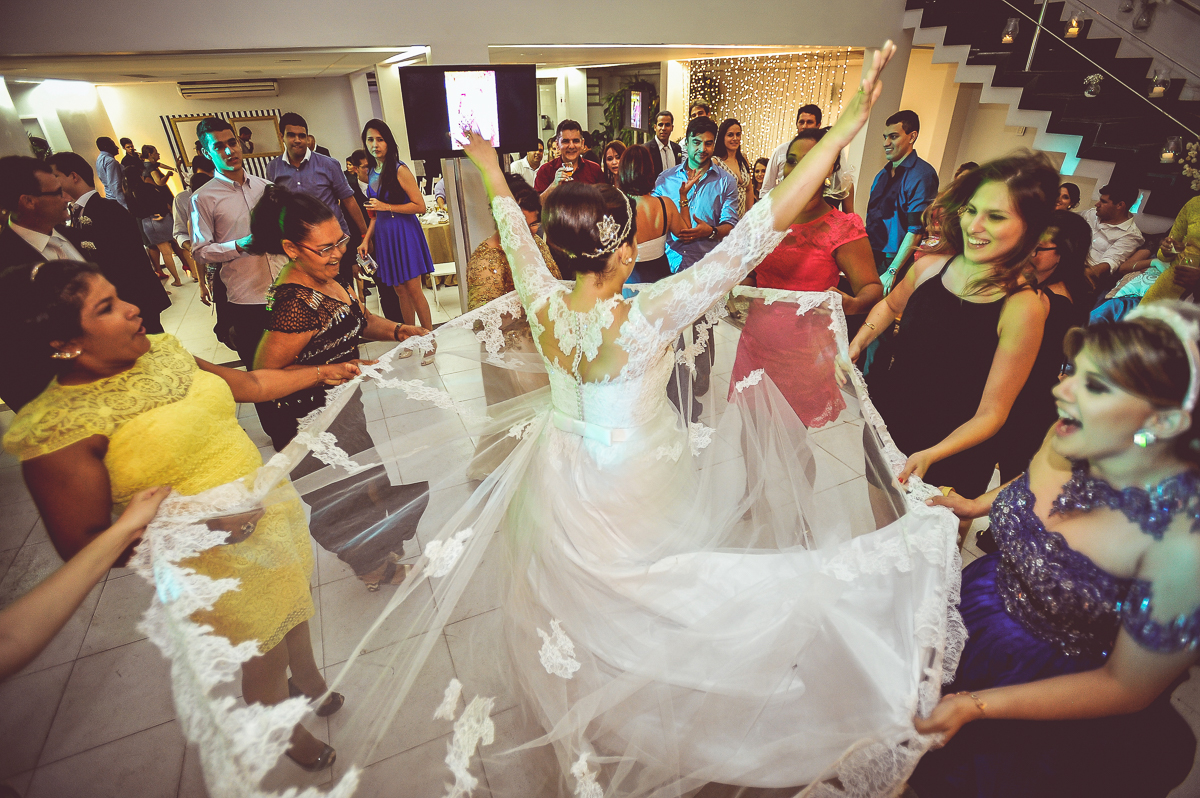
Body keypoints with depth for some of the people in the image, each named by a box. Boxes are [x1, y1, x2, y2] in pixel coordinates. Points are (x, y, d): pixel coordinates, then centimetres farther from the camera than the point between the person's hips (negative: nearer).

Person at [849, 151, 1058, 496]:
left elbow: (990, 414, -17)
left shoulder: (1023, 308, -21)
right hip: (883, 413, 4)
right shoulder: (931, 265, -8)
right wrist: (857, 344, 0)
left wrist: (930, 455, -30)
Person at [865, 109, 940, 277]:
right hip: (871, 257, 7)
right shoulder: (883, 174, 15)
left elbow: (916, 230, -19)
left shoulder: (922, 175, -11)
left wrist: (892, 271, -24)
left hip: (895, 262, -7)